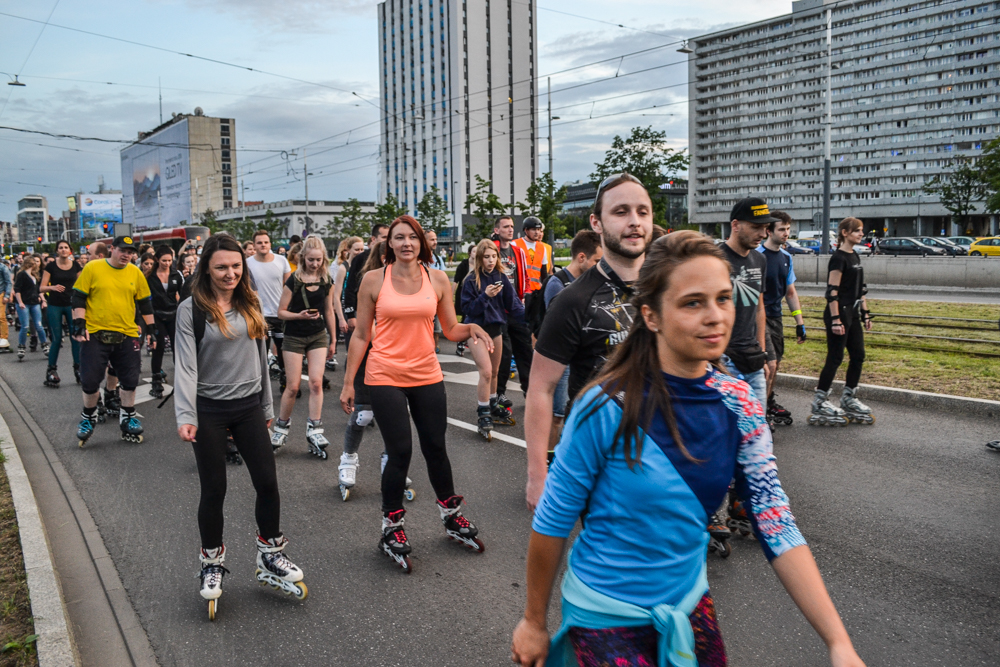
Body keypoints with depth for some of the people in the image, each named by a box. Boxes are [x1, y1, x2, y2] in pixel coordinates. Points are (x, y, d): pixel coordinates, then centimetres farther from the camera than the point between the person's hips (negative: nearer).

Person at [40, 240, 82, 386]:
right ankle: (51, 370, 10)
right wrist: (52, 287, -26)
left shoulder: (75, 266, 3)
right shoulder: (51, 266, -4)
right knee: (57, 339, -3)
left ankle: (78, 368, 10)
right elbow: (42, 288, -7)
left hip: (71, 305, 2)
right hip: (55, 306, -2)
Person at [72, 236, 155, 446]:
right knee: (90, 380, 2)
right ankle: (88, 417, 24)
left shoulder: (136, 273, 5)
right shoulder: (92, 268, -3)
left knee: (130, 379, 5)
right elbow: (78, 298, -2)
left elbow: (145, 303, 12)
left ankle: (127, 417, 22)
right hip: (95, 335, -2)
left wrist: (151, 328, 10)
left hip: (126, 336, 2)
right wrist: (79, 324, -10)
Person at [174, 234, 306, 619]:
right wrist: (185, 416, -23)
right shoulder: (191, 309, -7)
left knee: (267, 483, 3)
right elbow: (185, 366, -13)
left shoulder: (250, 305, 8)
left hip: (248, 406, 4)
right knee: (214, 490, 5)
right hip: (209, 410, -4)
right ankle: (212, 565, 24)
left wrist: (267, 406, 16)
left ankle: (270, 557, 23)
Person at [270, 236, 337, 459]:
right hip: (294, 338, -3)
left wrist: (333, 340, 13)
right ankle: (281, 426, 19)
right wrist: (300, 315, -25)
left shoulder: (326, 281, 2)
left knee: (316, 383, -6)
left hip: (318, 336, 3)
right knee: (293, 387, 0)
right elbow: (281, 312, -6)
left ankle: (314, 430, 0)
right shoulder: (294, 280, -8)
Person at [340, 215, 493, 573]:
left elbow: (450, 330, 7)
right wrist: (348, 382, 0)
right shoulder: (374, 280, -3)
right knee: (400, 452, -3)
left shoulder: (437, 279, 2)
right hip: (385, 378, -2)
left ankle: (451, 516, 32)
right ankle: (391, 528, 17)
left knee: (435, 448, 10)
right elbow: (360, 335, 1)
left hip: (427, 376, 3)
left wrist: (471, 328, -15)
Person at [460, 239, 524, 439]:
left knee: (494, 372, 15)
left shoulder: (500, 278, 0)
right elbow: (467, 308, -14)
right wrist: (485, 296, -27)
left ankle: (492, 407, 33)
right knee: (486, 372, -13)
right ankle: (483, 417, -2)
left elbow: (513, 303, -3)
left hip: (495, 327, 5)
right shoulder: (471, 280, -11)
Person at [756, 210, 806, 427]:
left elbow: (790, 292, 16)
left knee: (775, 365, 14)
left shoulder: (786, 257, 10)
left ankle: (769, 403, 30)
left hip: (776, 317, 8)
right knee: (769, 365, -12)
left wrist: (799, 322, 14)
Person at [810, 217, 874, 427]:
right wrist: (835, 320, -22)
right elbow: (832, 291, -19)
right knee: (835, 358, -4)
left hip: (852, 313, 9)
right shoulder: (838, 258, -14)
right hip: (839, 313, -9)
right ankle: (819, 402, 4)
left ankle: (848, 398, 21)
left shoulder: (855, 256, 13)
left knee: (858, 356, 10)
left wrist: (865, 313, 17)